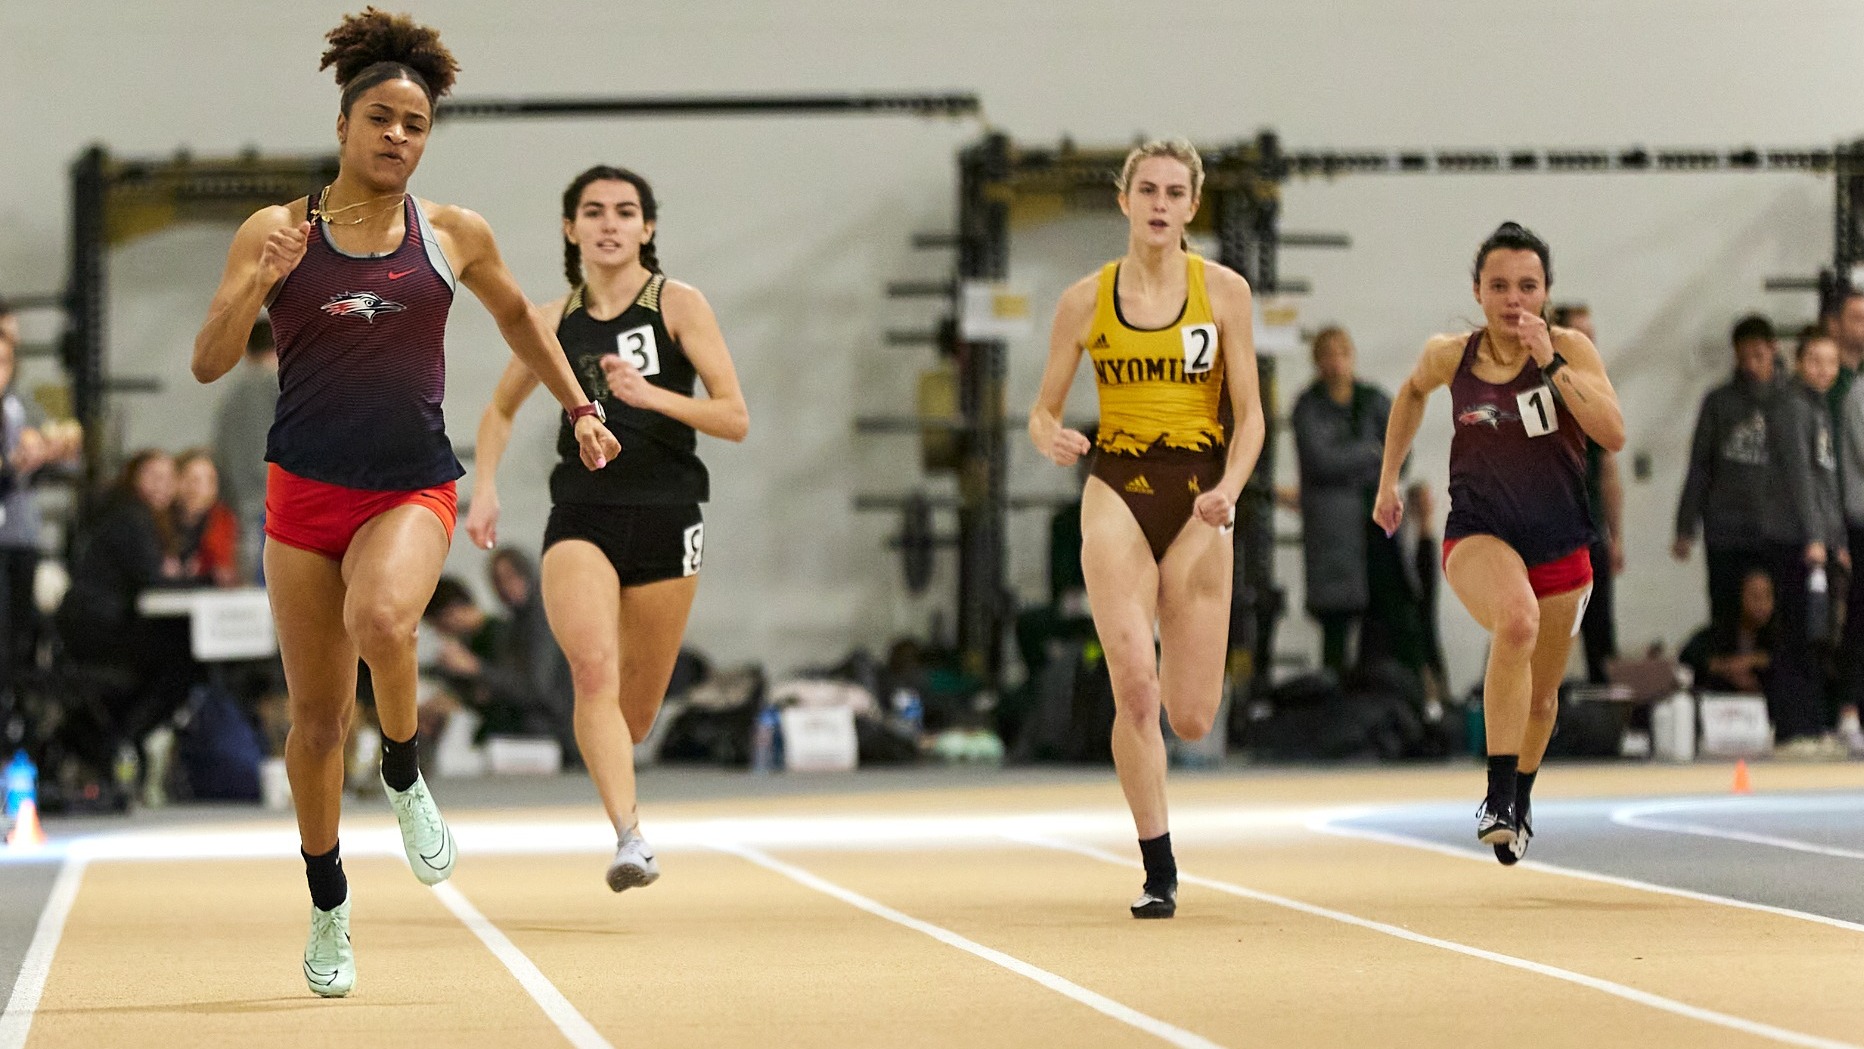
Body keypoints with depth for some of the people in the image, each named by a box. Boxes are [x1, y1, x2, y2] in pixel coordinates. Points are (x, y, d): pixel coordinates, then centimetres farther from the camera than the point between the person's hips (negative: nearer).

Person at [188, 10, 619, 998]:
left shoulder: (453, 235, 3)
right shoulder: (275, 232, 0)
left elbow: (517, 315, 22)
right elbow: (208, 363, -4)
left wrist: (582, 409, 24)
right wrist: (260, 282, -20)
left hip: (411, 491, -1)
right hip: (304, 491, 1)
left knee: (381, 621, -34)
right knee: (316, 716, 5)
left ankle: (405, 775, -5)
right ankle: (328, 908, 25)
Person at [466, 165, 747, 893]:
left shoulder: (679, 305, -1)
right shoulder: (554, 321, 7)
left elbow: (735, 418, -6)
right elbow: (500, 409, 23)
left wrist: (653, 395, -20)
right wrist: (484, 487, 7)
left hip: (665, 521, -1)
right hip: (581, 519, 1)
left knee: (636, 711, 7)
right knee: (594, 670, -24)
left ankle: (606, 763, 43)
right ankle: (630, 838, -29)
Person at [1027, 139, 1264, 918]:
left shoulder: (1223, 290, 2)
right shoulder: (1085, 300, 4)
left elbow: (1249, 413, 1)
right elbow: (1043, 409, 9)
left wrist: (1229, 489, -17)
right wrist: (1050, 437, -15)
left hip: (1199, 501, 0)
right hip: (1117, 494, 0)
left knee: (1191, 719, -1)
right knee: (1133, 685, -15)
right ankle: (1158, 873, -4)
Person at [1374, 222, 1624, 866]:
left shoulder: (1569, 349, -10)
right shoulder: (1450, 356, -4)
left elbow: (1614, 434, -24)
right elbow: (1412, 392, 20)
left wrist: (1550, 361, -28)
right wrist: (1389, 479, 20)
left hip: (1560, 546, 2)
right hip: (1478, 534, -1)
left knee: (1541, 698, 15)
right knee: (1517, 620, -36)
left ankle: (1520, 799, 48)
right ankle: (1497, 801, -32)